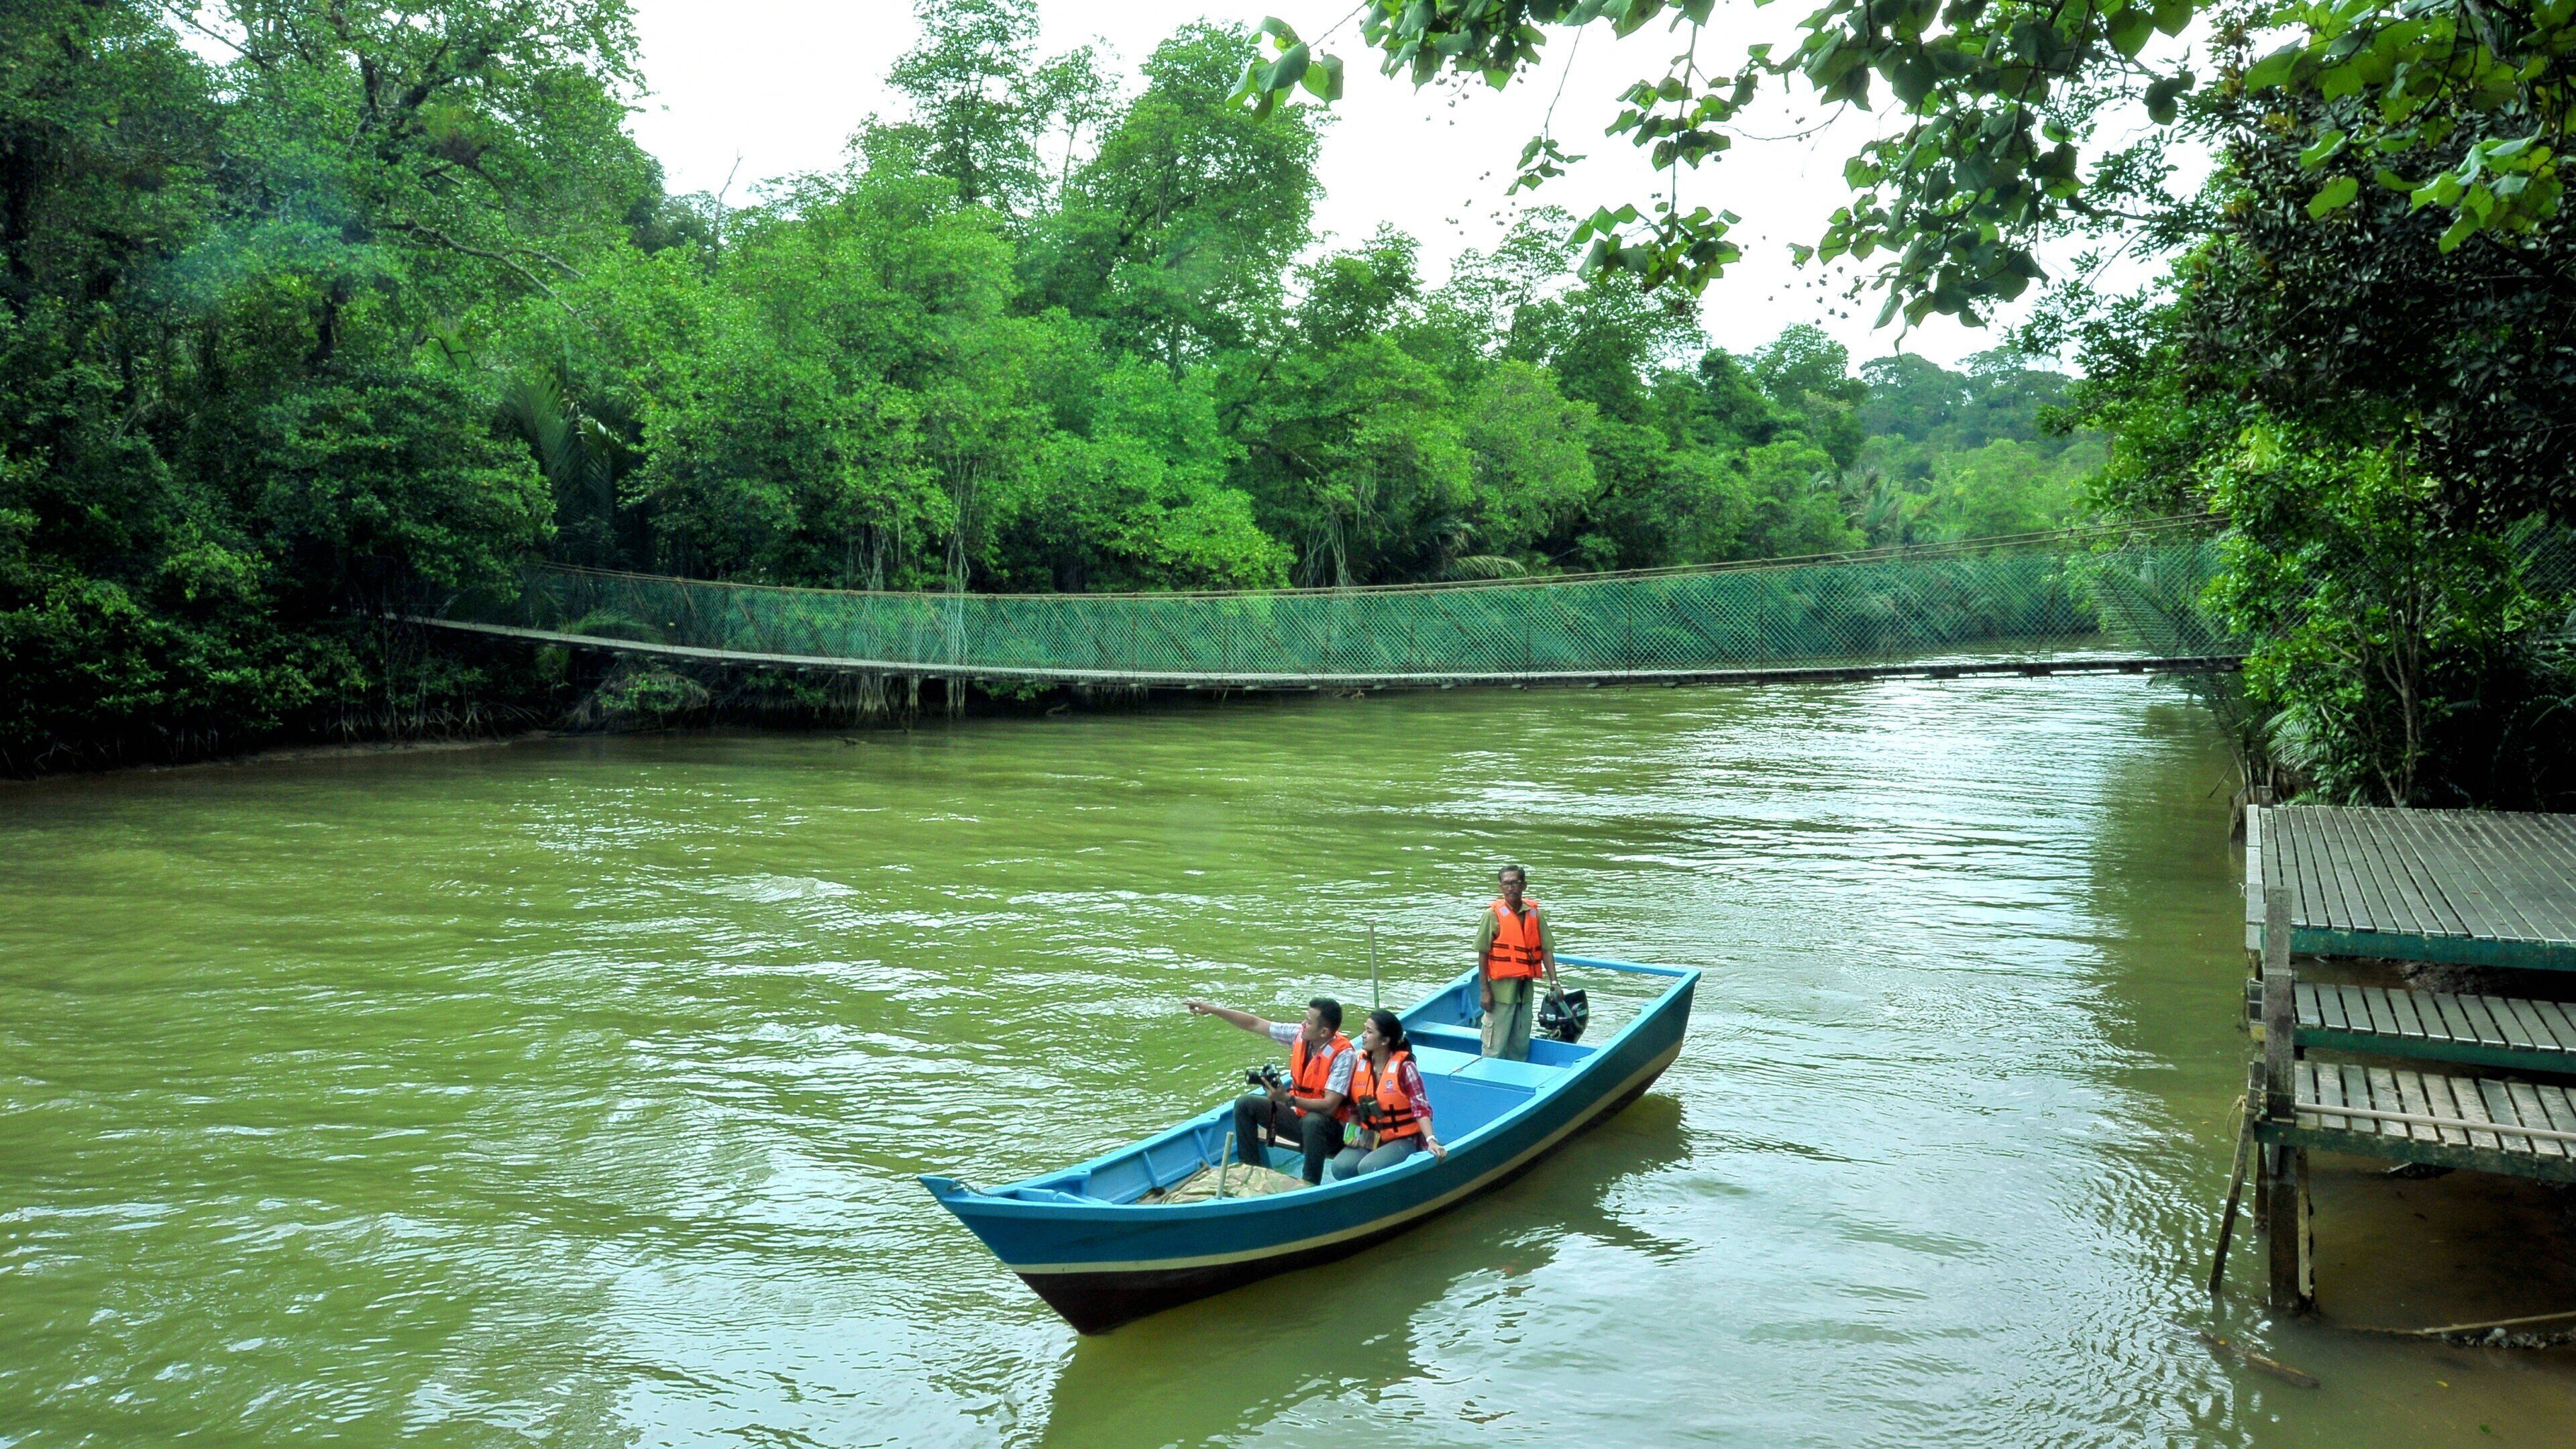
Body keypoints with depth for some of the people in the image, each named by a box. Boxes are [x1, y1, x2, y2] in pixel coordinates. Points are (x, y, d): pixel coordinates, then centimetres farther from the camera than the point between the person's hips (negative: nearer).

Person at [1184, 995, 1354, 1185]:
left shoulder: (1344, 1054, -24)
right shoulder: (1300, 1034, -6)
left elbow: (1330, 1106, -30)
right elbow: (1254, 1024, 1)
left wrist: (1289, 1099, -39)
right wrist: (1211, 1009, -1)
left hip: (1329, 1128, -7)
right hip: (1297, 1115, 7)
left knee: (1312, 1121, -40)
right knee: (1245, 1103, -4)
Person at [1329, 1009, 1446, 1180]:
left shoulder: (1404, 1068, -13)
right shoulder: (1359, 1063, 2)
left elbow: (1421, 1108, -18)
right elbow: (1354, 1105, 13)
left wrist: (1431, 1140, -30)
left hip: (1403, 1140, -5)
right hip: (1369, 1138, 5)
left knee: (1368, 1167, -31)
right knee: (1341, 1167, -22)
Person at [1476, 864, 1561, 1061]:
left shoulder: (1534, 913, 3)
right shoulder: (1493, 914, -8)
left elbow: (1546, 950, 3)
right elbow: (1483, 954, -8)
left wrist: (1554, 982, -7)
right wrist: (1484, 990, -11)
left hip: (1525, 987, 5)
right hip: (1501, 988, -5)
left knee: (1521, 1045, 16)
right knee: (1495, 1047, 0)